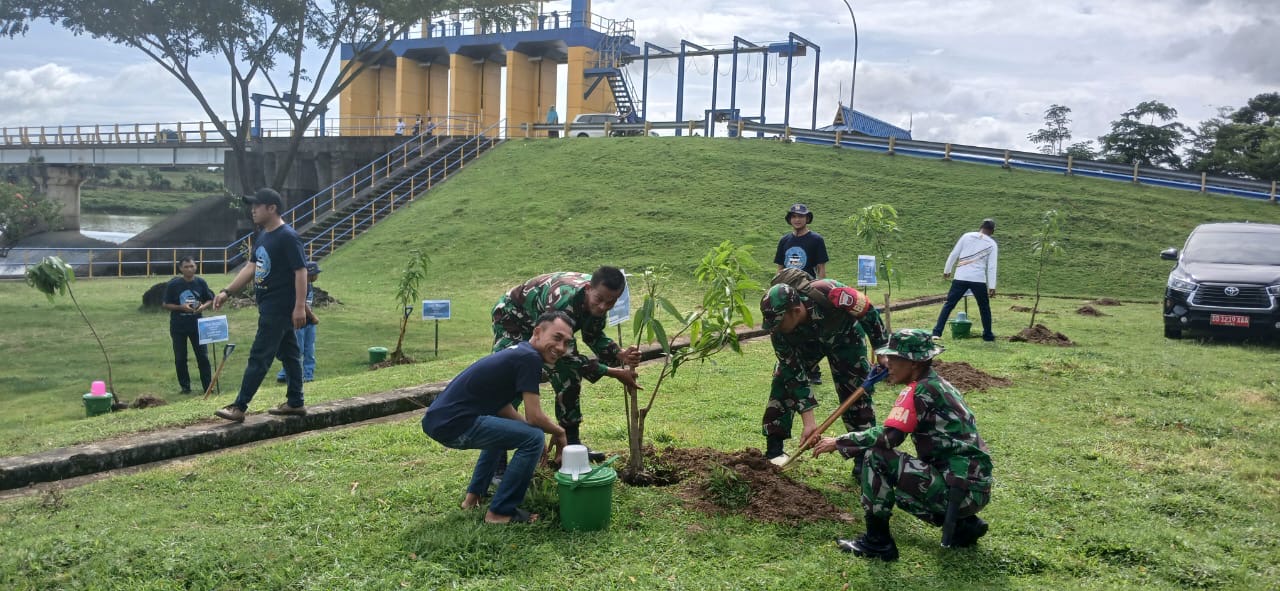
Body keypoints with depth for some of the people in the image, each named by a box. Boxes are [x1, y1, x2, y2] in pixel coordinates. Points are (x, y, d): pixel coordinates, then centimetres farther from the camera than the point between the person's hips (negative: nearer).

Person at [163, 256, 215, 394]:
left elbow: (210, 300, 7)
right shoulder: (173, 284, -8)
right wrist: (181, 307, -19)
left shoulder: (200, 283, -2)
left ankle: (207, 386, 7)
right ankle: (185, 386, 18)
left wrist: (203, 307, -14)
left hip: (197, 324, 1)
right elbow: (166, 305, -3)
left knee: (203, 356, 0)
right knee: (180, 358, 6)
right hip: (178, 327, -1)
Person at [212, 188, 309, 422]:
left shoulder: (288, 237, -17)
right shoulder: (262, 236, 12)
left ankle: (239, 407, -4)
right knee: (288, 353, 14)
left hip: (279, 308, -9)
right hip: (269, 306, 9)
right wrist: (227, 292, 10)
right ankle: (295, 403, 22)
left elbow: (301, 272, -19)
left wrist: (300, 306, -23)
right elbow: (251, 268, 16)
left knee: (259, 356, -7)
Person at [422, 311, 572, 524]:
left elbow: (502, 406, 22)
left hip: (436, 418, 10)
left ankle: (474, 496, 32)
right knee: (533, 438, -11)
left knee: (502, 428, 34)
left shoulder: (516, 352, 17)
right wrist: (559, 431, 8)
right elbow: (534, 417, -13)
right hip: (453, 425, -10)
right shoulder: (530, 358, -11)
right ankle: (501, 512, -1)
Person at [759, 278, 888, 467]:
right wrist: (808, 422, -27)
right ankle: (773, 450, -3)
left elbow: (869, 313, -25)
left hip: (843, 337, -2)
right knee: (785, 379, -13)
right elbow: (795, 374, -26)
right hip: (804, 342, 2)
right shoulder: (778, 328, -32)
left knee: (857, 391, -10)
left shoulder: (831, 294, -45)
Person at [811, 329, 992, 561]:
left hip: (961, 489, -10)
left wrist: (839, 442, -14)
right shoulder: (939, 386, 14)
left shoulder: (920, 390, -14)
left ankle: (877, 541, -4)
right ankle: (964, 525, 19)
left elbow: (888, 436, -24)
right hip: (975, 487, 10)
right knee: (899, 489, 28)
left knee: (875, 457, -14)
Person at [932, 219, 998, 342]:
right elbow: (991, 267, 0)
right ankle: (988, 335, 23)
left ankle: (937, 332, -5)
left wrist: (947, 271, 18)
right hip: (978, 280, -1)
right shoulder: (992, 244, 4)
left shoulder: (967, 236, 7)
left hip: (961, 277, 1)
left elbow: (953, 255, 7)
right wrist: (992, 287, 1)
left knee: (949, 304, 4)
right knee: (984, 307, 17)